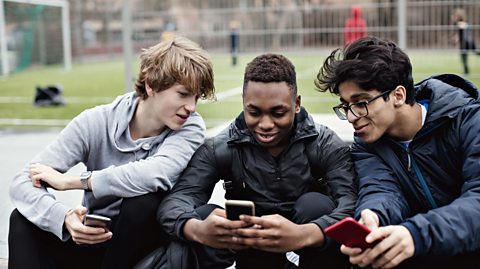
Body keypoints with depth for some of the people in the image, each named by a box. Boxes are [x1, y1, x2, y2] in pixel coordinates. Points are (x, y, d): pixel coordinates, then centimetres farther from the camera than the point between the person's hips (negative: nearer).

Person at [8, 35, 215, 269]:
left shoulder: (190, 127, -15)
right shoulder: (96, 122, -13)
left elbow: (156, 174, -37)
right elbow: (22, 182, -19)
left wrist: (69, 181, -27)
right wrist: (65, 218, -40)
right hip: (94, 239, 2)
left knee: (145, 200, -31)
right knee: (23, 220, -21)